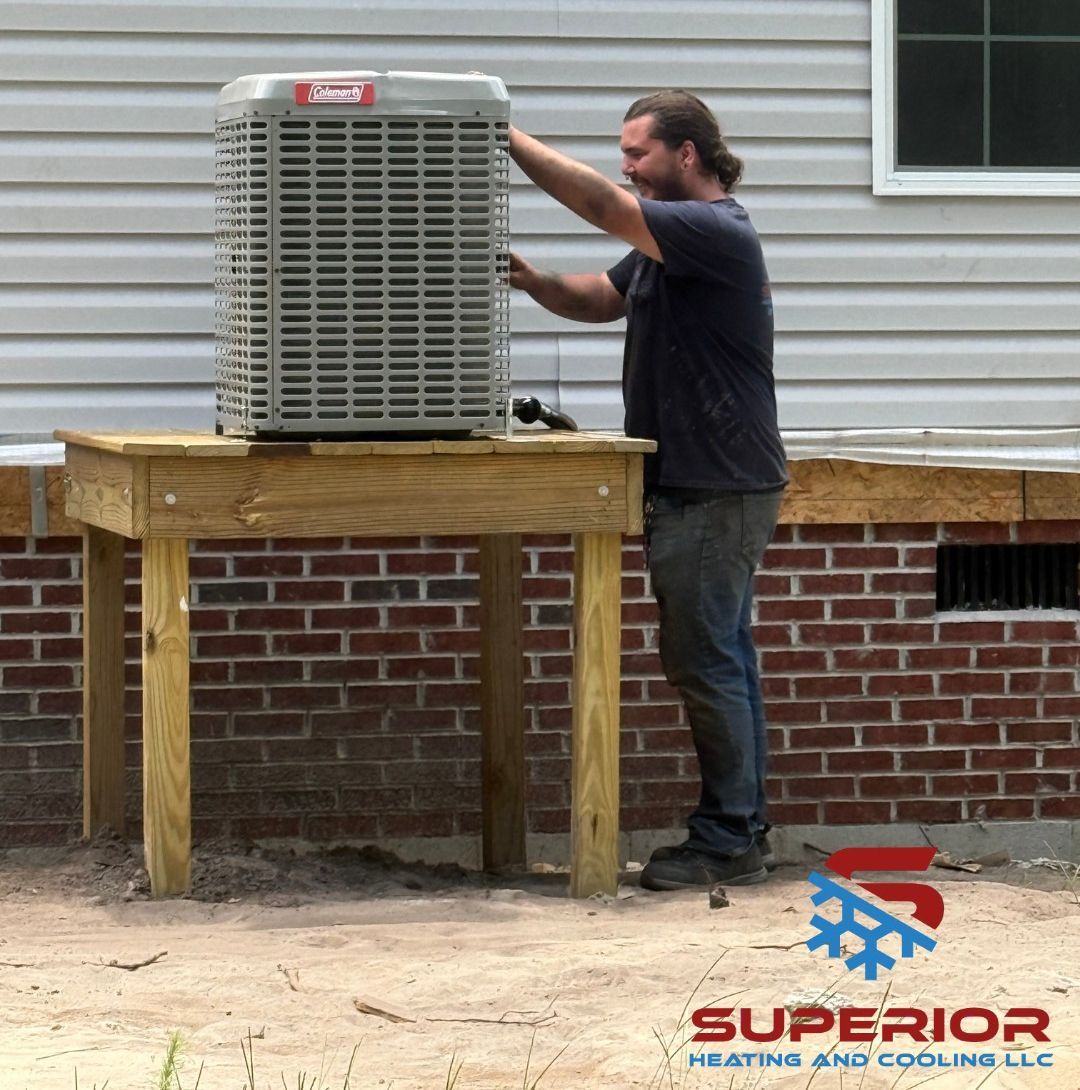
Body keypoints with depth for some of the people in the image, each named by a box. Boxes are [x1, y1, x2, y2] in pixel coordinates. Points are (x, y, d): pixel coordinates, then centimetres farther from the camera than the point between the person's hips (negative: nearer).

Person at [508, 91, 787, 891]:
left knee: (704, 661, -8)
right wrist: (535, 283, 0)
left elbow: (601, 205, -25)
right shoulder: (668, 244, 18)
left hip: (718, 489, -11)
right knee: (722, 659, 12)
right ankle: (741, 830, 18)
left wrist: (510, 139, -19)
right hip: (697, 484, 11)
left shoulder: (717, 232, -16)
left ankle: (729, 841, -4)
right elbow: (600, 300, 21)